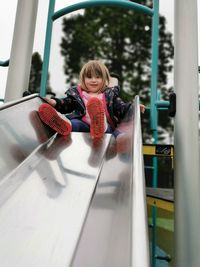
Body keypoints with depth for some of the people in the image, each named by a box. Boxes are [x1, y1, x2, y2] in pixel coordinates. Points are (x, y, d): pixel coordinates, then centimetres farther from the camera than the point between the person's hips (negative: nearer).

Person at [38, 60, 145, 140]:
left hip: (106, 126, 0)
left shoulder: (110, 94, 21)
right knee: (74, 124, -31)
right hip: (84, 125, 1)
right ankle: (65, 124, -63)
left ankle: (100, 124, -66)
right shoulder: (76, 93, 22)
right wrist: (54, 102, -5)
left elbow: (121, 107, 15)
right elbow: (66, 104, 15)